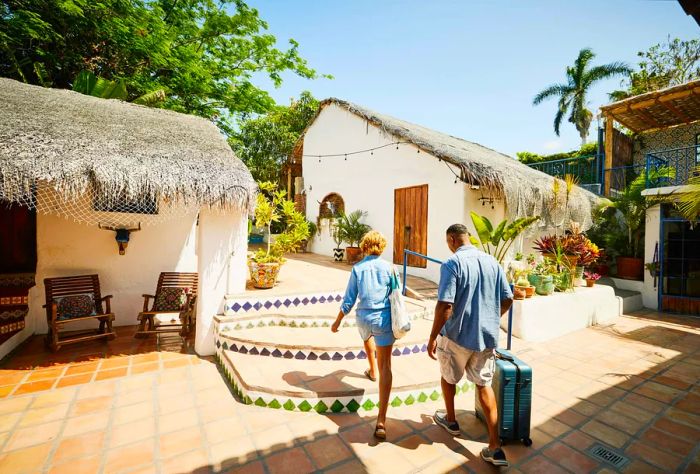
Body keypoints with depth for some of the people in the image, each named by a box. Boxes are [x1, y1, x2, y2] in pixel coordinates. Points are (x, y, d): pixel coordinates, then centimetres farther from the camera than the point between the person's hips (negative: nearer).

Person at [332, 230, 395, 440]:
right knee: (386, 366, 0)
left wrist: (338, 321, 10)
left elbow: (349, 299, -2)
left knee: (368, 339, 37)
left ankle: (372, 371, 59)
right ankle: (381, 421, -5)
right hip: (384, 318, -2)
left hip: (363, 317, 2)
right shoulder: (388, 267, -3)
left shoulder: (357, 268, -2)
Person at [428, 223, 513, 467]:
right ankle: (495, 447, 18)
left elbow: (445, 306, -25)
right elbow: (507, 300, 8)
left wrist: (432, 337, -14)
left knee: (448, 378, 21)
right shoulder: (492, 261, 1)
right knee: (484, 384, 18)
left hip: (457, 336, -5)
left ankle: (450, 420, 43)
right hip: (486, 336, 5)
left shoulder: (452, 263, -19)